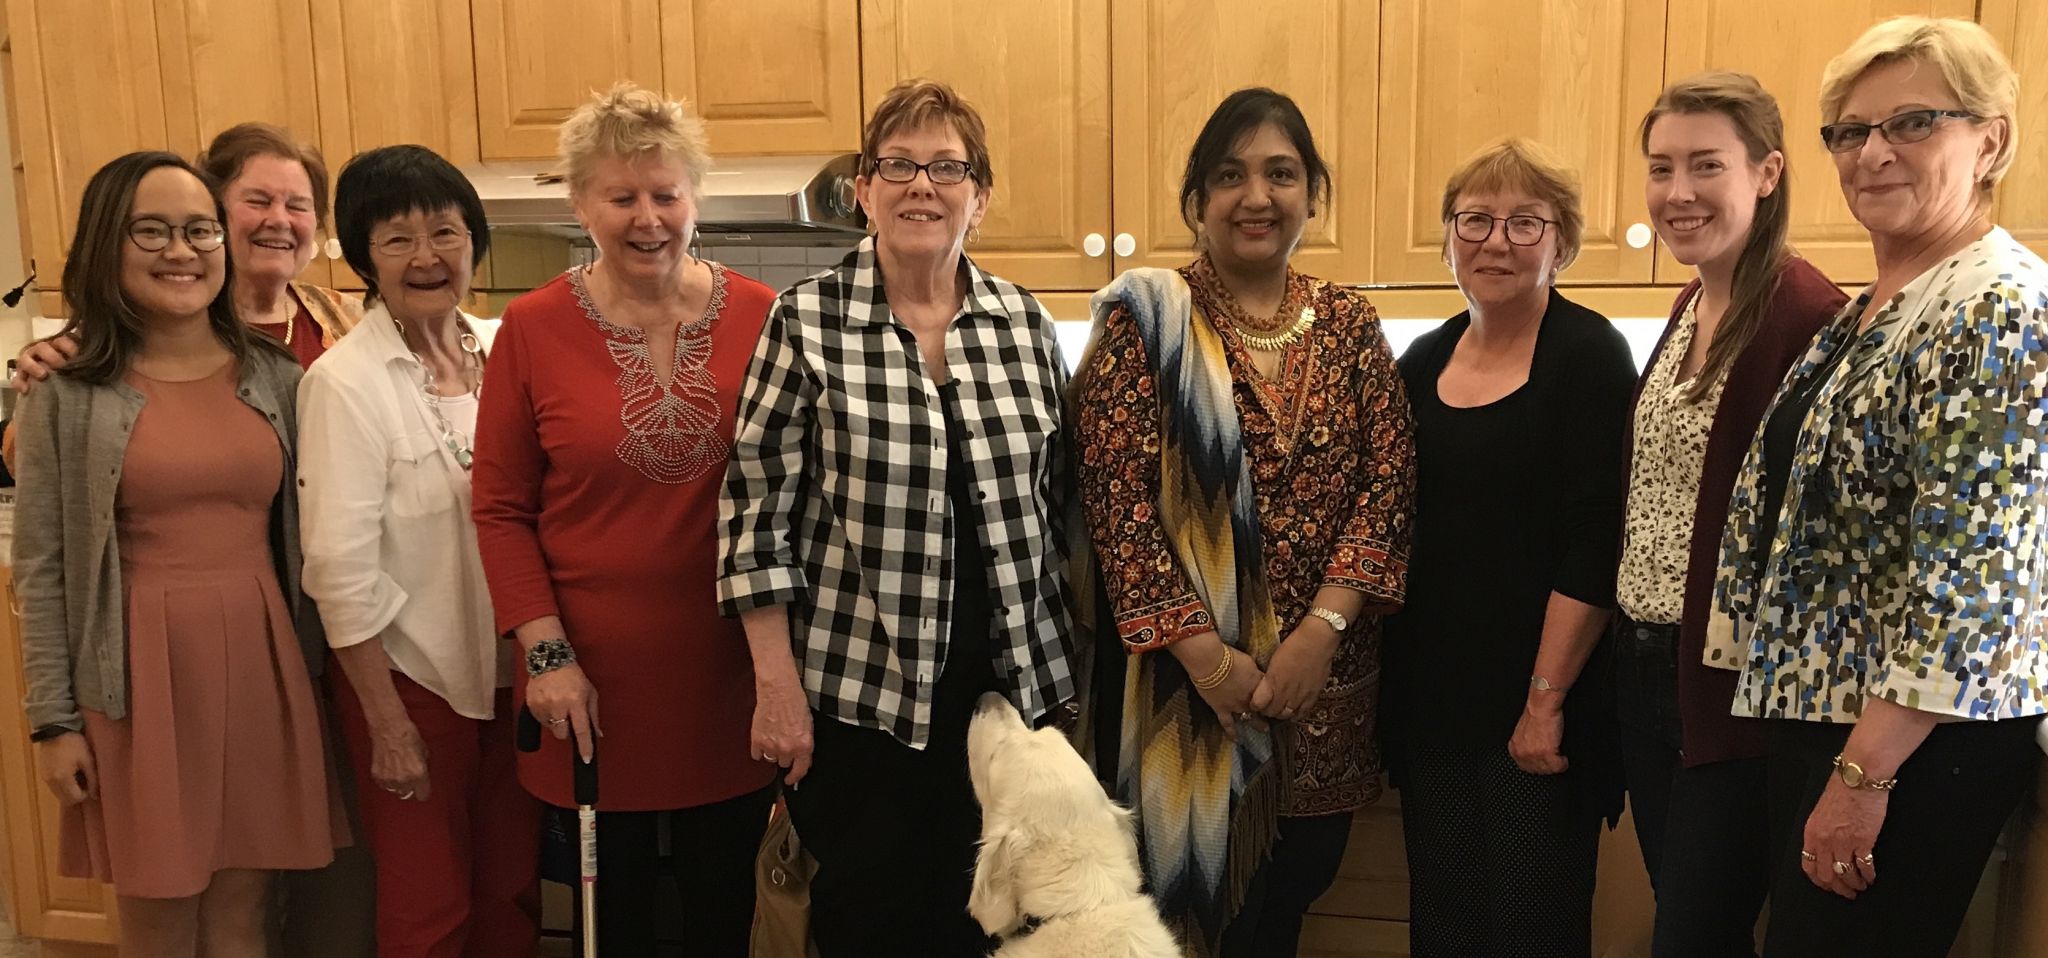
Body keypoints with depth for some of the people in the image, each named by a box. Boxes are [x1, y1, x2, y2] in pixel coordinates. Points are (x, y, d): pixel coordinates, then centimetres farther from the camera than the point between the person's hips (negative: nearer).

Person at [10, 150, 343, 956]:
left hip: (260, 660, 3)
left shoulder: (277, 379, 5)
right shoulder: (67, 393, -3)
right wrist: (53, 719, -4)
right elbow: (42, 566, -2)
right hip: (140, 675, -2)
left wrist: (313, 673, 10)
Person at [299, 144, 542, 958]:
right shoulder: (344, 382, -14)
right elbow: (342, 570, -15)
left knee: (514, 891, 17)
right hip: (411, 673, -5)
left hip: (513, 667, 5)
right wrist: (387, 723, -12)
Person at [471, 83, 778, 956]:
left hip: (729, 671, 1)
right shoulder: (532, 329, -5)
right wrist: (546, 652, -9)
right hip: (595, 679, 0)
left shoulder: (757, 317, -4)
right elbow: (501, 509, -2)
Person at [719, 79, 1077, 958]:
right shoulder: (804, 322, -7)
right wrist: (777, 686, -9)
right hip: (856, 691, -3)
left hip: (1009, 686, 3)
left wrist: (1057, 654, 11)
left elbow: (1056, 501, 10)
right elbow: (758, 511, -7)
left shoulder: (1025, 322, 3)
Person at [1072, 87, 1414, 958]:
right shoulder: (1145, 318, -5)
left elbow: (1388, 480, 0)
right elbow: (1118, 497, -11)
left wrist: (1320, 631, -13)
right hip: (1186, 676, -3)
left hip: (1327, 673, 4)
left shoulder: (1349, 324, 7)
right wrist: (1207, 656, -17)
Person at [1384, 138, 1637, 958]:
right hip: (1430, 691, 5)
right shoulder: (1424, 360, 8)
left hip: (1538, 703, -5)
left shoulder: (1590, 354, -8)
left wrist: (1548, 699, -17)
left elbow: (1595, 547, -14)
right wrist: (1385, 668, 7)